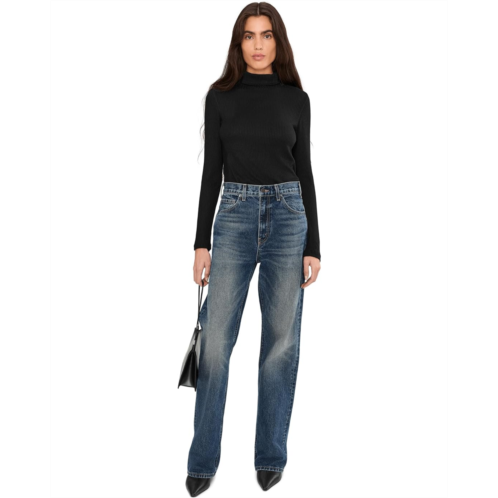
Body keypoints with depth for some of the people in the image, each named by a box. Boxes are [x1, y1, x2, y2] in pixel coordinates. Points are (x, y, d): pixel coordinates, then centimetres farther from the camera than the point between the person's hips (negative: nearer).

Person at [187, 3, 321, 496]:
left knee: (281, 338, 4)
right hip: (234, 216, 0)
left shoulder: (296, 98, 6)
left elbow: (304, 171, 6)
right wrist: (201, 242, -1)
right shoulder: (220, 96, 5)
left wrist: (313, 245, 2)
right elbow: (211, 170, 3)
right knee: (215, 339, -3)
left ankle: (271, 455, 18)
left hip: (287, 216, 1)